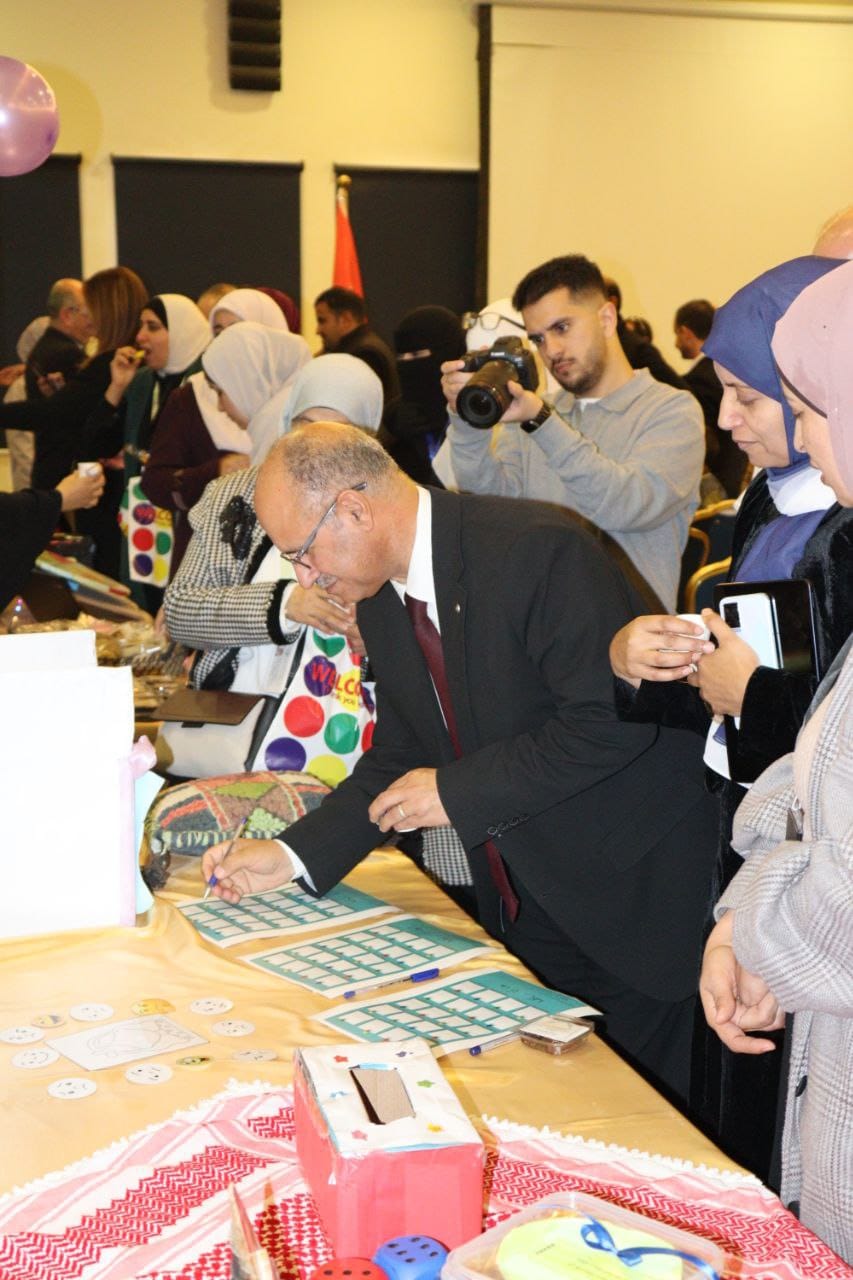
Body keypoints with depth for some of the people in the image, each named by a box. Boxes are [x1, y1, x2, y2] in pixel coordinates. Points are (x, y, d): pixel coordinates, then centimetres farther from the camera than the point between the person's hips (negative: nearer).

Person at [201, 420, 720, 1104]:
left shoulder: (541, 548, -22)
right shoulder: (380, 599, 3)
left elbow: (612, 718, -27)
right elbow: (402, 756, 10)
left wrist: (460, 791, -22)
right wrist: (293, 855, -1)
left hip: (636, 893, -6)